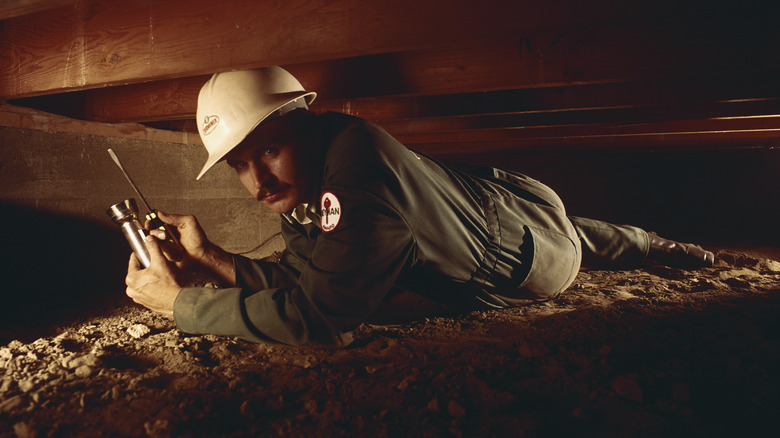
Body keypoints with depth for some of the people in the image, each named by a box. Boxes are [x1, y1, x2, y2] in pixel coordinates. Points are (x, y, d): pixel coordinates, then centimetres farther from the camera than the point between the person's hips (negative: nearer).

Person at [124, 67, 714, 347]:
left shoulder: (357, 160, -46)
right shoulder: (296, 186, -19)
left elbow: (325, 318, -49)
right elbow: (305, 280, -14)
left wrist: (180, 303, -40)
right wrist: (214, 259, -22)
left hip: (528, 244, -6)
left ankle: (654, 244, 63)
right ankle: (652, 243, 69)